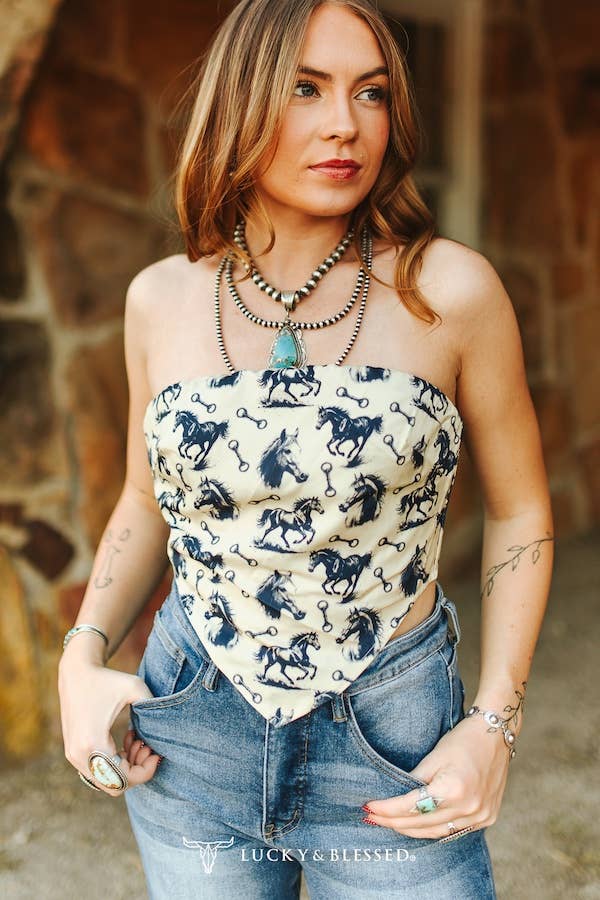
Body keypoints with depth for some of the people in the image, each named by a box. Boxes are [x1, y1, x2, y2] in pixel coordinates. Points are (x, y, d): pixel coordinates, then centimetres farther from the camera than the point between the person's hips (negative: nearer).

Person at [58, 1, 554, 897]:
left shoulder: (450, 288, -12)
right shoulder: (161, 299, -4)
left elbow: (519, 510, -1)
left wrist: (494, 725, -8)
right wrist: (83, 658, -3)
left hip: (393, 751, -2)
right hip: (190, 737, 3)